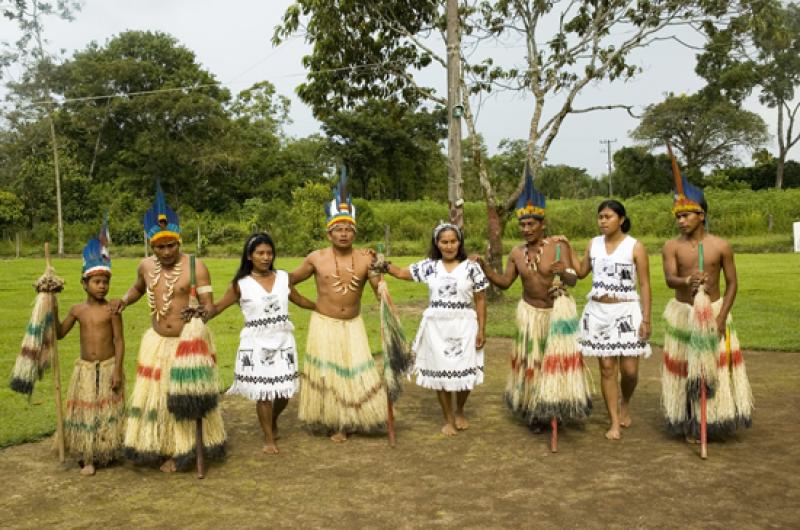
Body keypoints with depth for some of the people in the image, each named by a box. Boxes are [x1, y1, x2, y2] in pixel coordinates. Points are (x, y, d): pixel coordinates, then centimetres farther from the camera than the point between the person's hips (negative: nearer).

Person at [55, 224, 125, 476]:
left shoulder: (111, 310, -9)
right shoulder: (78, 309, 1)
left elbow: (119, 341, -9)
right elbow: (60, 333, 11)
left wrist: (117, 370, -14)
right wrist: (53, 310, -1)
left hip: (108, 367, -3)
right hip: (84, 368, 3)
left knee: (108, 411, 7)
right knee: (84, 412, 6)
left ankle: (107, 451, 23)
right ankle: (87, 457, 16)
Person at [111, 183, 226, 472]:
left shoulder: (195, 266, -14)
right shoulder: (146, 265, 1)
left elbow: (209, 305, -15)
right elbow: (138, 288, 23)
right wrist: (123, 300, 3)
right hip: (157, 342, 4)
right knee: (154, 396, 9)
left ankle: (182, 450, 23)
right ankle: (160, 446, 26)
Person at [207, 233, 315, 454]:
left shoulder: (283, 278, 4)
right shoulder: (241, 285, -5)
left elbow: (300, 300, 18)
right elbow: (217, 307, -2)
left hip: (283, 341, 3)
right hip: (257, 344, -3)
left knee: (284, 391, 7)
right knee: (263, 393, 1)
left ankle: (273, 422, 38)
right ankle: (269, 439, 19)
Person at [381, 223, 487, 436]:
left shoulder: (471, 267, -2)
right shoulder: (429, 266, 3)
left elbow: (480, 300, -1)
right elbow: (401, 273, 11)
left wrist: (481, 330, -4)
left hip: (463, 326, -1)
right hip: (437, 326, 2)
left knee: (464, 373, 3)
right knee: (440, 372, 7)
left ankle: (460, 412, 32)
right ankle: (448, 418, 25)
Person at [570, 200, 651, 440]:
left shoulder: (635, 247, -4)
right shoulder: (594, 243, 8)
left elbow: (644, 285, -4)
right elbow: (581, 272, 17)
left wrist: (646, 319, -8)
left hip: (626, 312, -3)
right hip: (598, 311, 3)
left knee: (629, 369, -3)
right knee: (607, 367, 3)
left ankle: (625, 403, 30)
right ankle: (615, 422, 13)